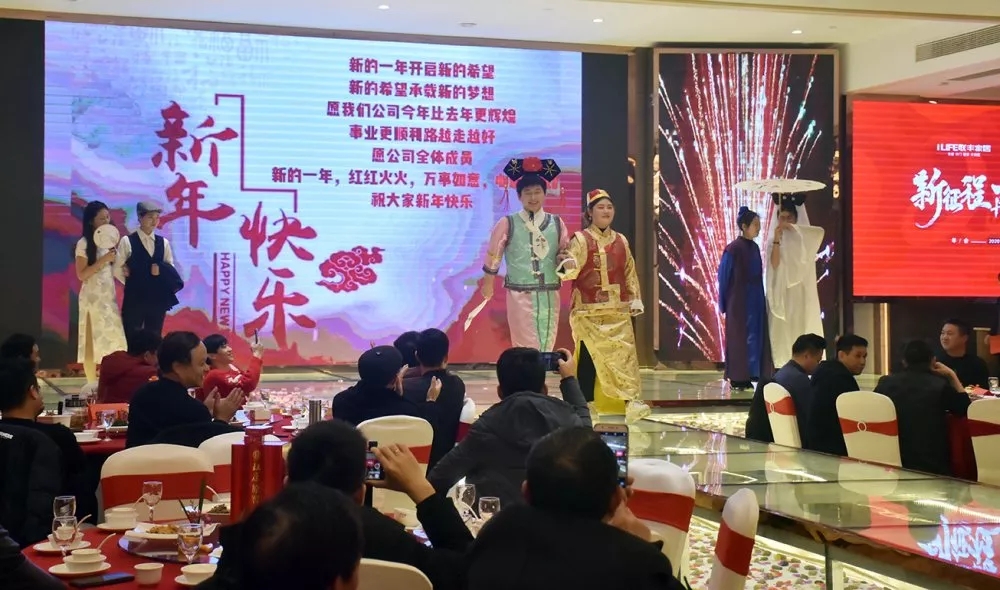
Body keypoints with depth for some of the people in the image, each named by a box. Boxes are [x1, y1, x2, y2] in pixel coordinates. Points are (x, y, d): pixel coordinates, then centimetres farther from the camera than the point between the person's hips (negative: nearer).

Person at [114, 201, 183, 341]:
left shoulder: (163, 242, 9)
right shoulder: (127, 241, -3)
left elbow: (170, 269, 11)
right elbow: (117, 269, -1)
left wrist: (159, 270, -7)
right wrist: (132, 283, 4)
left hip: (157, 298, 4)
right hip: (134, 299, -4)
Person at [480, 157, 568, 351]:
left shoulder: (556, 223, 6)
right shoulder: (507, 224, -3)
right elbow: (493, 256, 5)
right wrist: (488, 286, 10)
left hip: (549, 295, 3)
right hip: (520, 295, -3)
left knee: (547, 348, 8)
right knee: (526, 349, -2)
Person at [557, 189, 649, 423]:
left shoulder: (621, 241, 12)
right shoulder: (580, 239, -2)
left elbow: (630, 272, 17)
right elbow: (571, 270, -16)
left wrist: (635, 298, 8)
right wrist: (568, 265, -39)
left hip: (618, 309, 4)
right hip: (589, 309, -4)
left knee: (624, 354, -6)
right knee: (588, 356, -2)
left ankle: (632, 402, -10)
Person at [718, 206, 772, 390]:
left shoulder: (754, 248, 9)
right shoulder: (733, 248, -12)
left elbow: (758, 275, 14)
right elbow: (723, 276, -7)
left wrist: (760, 298, 9)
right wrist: (724, 303, -4)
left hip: (755, 301, 7)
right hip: (739, 301, -7)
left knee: (755, 337, 5)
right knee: (739, 338, -1)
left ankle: (749, 375, 11)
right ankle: (737, 378, 5)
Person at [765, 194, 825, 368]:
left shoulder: (804, 239, 7)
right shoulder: (773, 240, 5)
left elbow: (820, 232, -15)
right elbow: (774, 264, -10)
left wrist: (794, 228, -19)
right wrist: (777, 239, -16)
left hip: (801, 291, 1)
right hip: (781, 292, 0)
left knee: (802, 327, -4)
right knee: (783, 329, -3)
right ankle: (784, 365, -3)